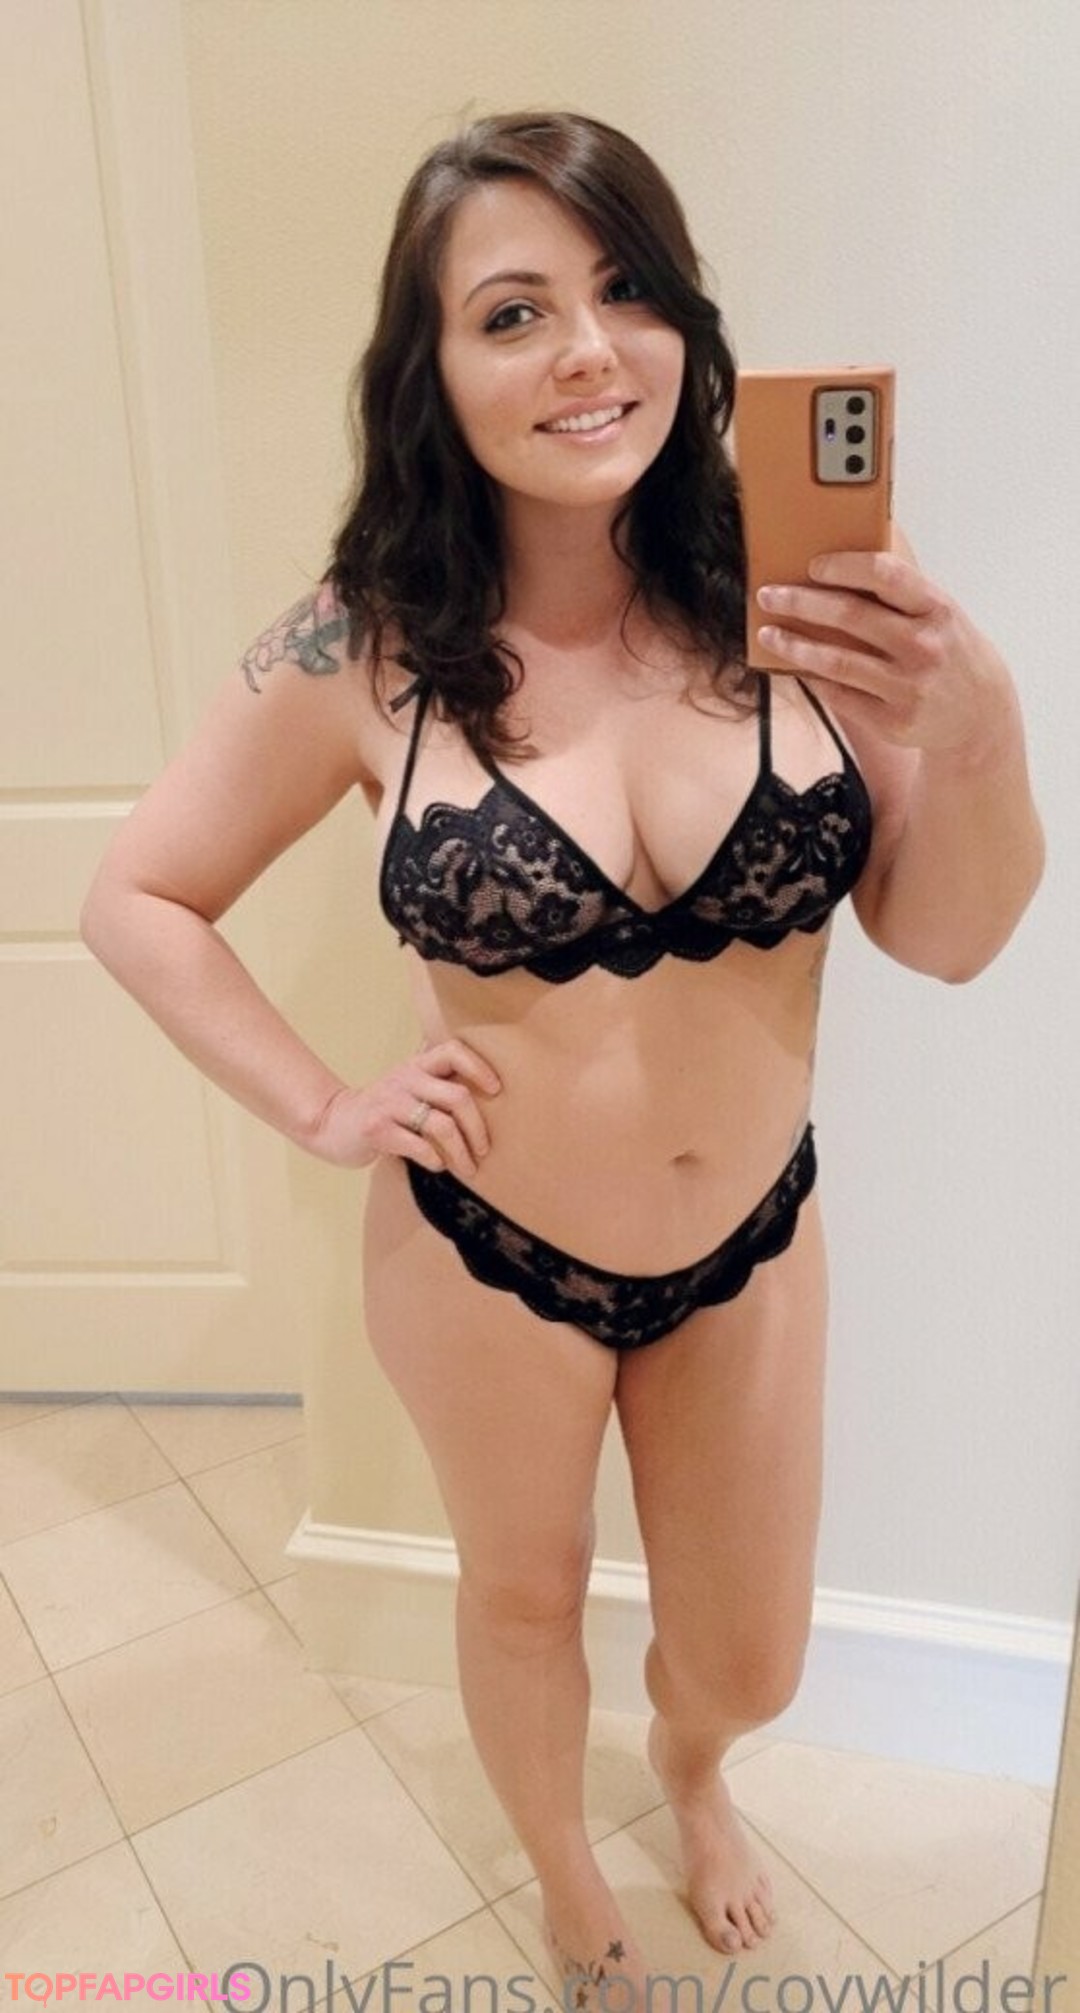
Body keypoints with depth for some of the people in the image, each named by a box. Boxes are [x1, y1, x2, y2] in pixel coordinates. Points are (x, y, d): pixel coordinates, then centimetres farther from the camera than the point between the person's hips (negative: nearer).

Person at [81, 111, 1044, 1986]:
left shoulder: (789, 591, -14)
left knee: (750, 1659, 23)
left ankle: (689, 1767, 63)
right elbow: (136, 897, -4)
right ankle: (567, 1880, 60)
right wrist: (325, 1111, -11)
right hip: (486, 1256, -1)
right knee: (524, 1598, 25)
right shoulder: (364, 649, -17)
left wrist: (975, 730, -28)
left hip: (755, 1239, 2)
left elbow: (944, 939, -9)